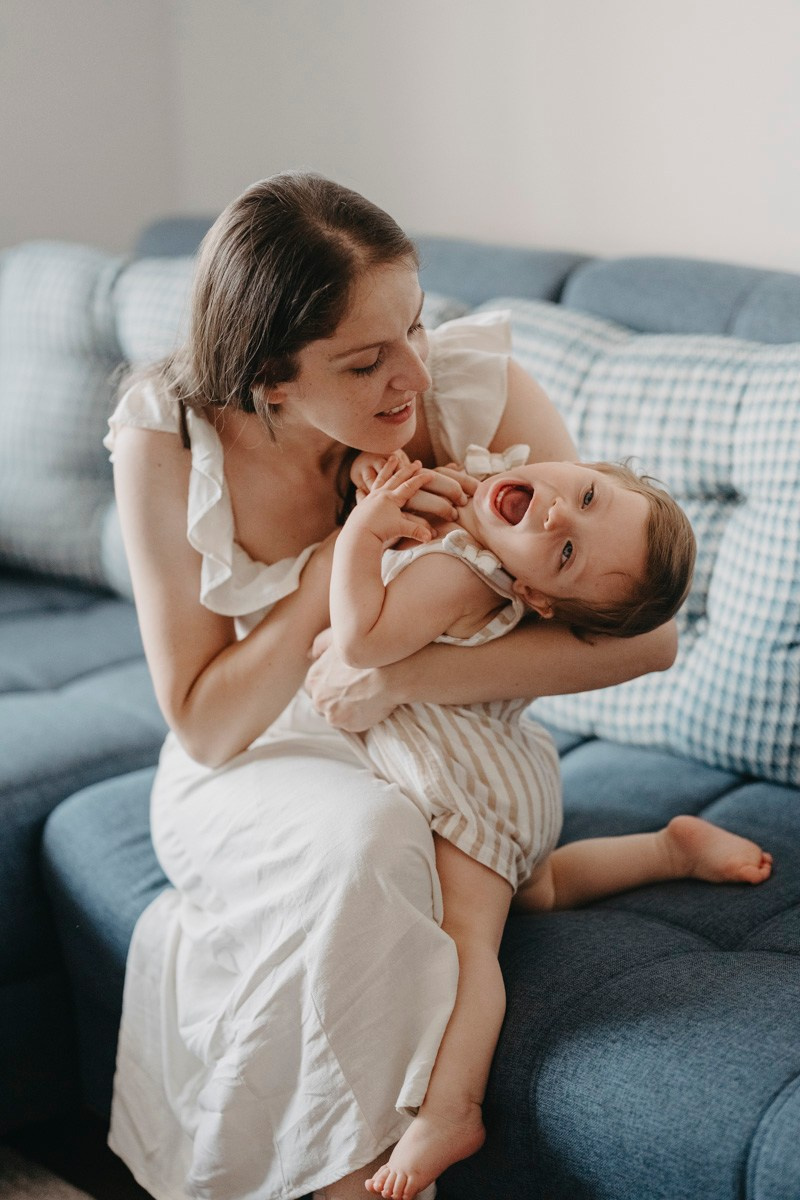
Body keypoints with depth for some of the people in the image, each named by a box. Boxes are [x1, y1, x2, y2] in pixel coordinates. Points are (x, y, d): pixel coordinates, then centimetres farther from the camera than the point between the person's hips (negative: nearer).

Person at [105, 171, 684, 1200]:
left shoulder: (475, 382, -19)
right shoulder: (167, 441, -18)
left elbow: (643, 633, -21)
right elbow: (205, 727, -15)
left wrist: (401, 677, -31)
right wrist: (343, 557, -27)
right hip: (258, 770, 0)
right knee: (364, 839, -33)